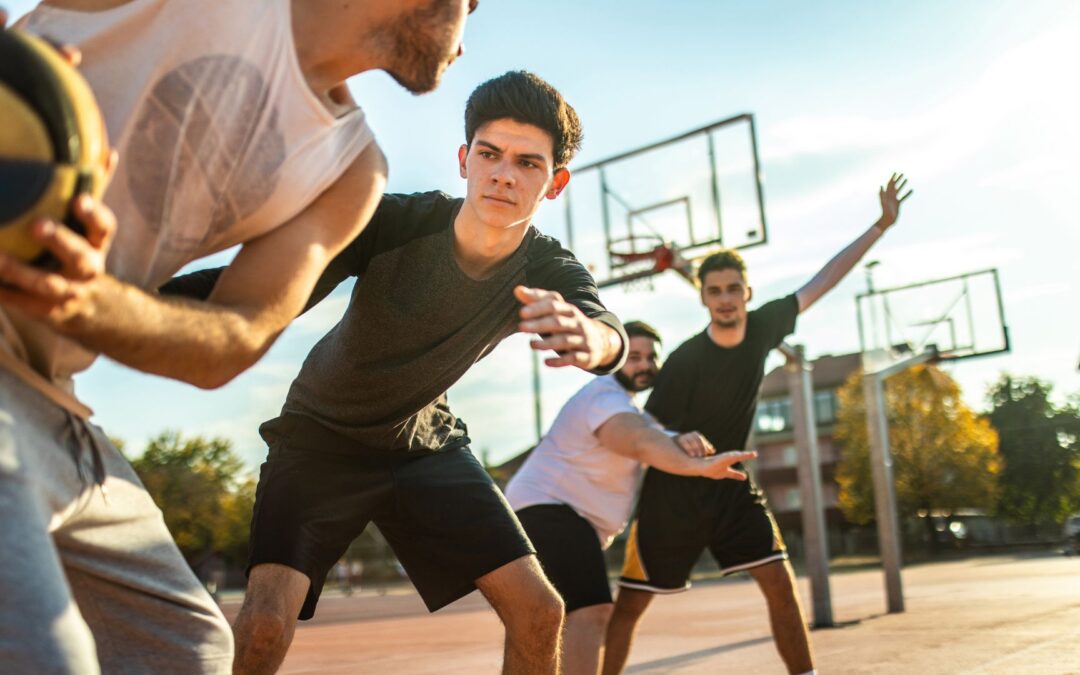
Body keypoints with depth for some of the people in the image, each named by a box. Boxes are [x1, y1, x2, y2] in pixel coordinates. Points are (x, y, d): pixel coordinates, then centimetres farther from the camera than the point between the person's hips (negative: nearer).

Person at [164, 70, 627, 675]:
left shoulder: (550, 272, -19)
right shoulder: (394, 223, -27)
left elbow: (610, 334, -39)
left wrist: (589, 337, -64)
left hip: (426, 441, 3)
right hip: (322, 434, -3)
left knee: (539, 610, -4)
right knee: (266, 621, -22)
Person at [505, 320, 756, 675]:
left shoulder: (631, 406, 19)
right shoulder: (606, 397, -16)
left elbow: (658, 441, 4)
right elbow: (642, 442, -37)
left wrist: (685, 442, -22)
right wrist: (701, 466, -53)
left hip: (566, 516, 12)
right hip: (546, 509, -12)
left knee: (581, 614, 23)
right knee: (592, 610, -27)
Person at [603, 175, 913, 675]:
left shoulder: (762, 327, -7)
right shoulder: (685, 361, -21)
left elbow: (823, 281, 2)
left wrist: (881, 225, 5)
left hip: (731, 486, 4)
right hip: (673, 492, -4)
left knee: (781, 584, -6)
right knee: (628, 606, 0)